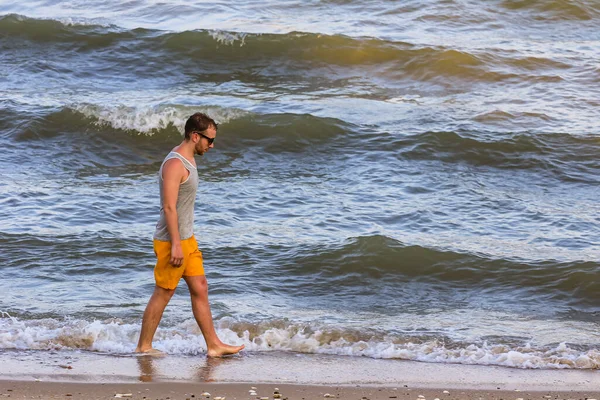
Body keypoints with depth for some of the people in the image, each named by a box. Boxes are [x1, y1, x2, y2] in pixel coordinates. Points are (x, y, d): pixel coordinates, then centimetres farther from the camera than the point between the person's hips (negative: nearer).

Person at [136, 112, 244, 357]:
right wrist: (175, 245, -25)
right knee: (163, 294, -1)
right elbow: (169, 207, -24)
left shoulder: (188, 161, 13)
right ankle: (143, 346, 9)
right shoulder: (175, 164, -19)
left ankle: (214, 345, 12)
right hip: (171, 241, -10)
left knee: (200, 289, 9)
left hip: (187, 239, 10)